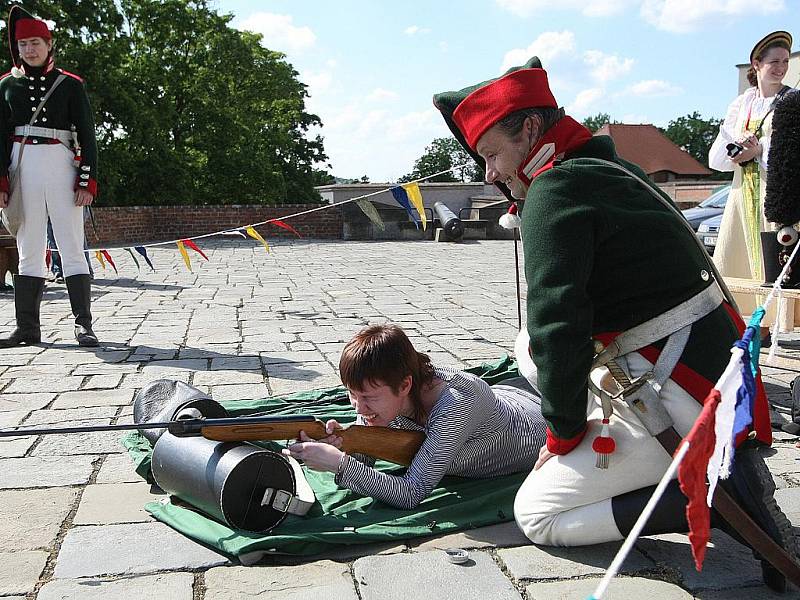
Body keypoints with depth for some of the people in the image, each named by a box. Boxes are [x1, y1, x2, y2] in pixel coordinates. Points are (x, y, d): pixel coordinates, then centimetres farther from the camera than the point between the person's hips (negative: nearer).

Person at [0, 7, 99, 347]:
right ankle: (28, 328, 9)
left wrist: (87, 182, -6)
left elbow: (87, 136, 3)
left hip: (62, 166, -2)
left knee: (71, 248, -4)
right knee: (29, 250, 5)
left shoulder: (70, 85, 6)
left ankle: (83, 325, -4)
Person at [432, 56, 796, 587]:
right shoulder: (614, 171, 14)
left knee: (536, 515, 4)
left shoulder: (555, 191, -15)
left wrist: (564, 430, -8)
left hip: (676, 401, -9)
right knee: (531, 345, 21)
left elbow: (559, 325, -22)